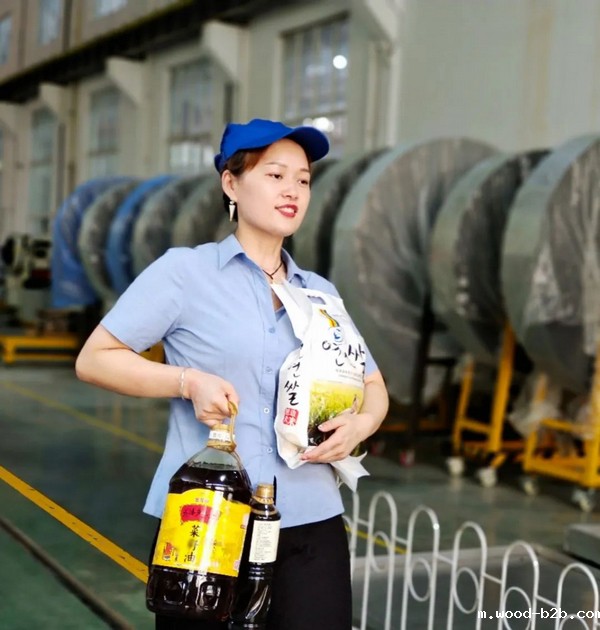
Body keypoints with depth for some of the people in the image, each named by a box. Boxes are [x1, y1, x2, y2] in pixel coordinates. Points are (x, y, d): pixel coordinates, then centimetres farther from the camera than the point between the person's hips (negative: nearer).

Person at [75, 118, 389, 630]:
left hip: (311, 527, 4)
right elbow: (93, 359, -1)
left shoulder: (321, 293, 12)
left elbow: (373, 386, 18)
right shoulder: (185, 271, -2)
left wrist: (359, 425, -5)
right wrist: (188, 381, -15)